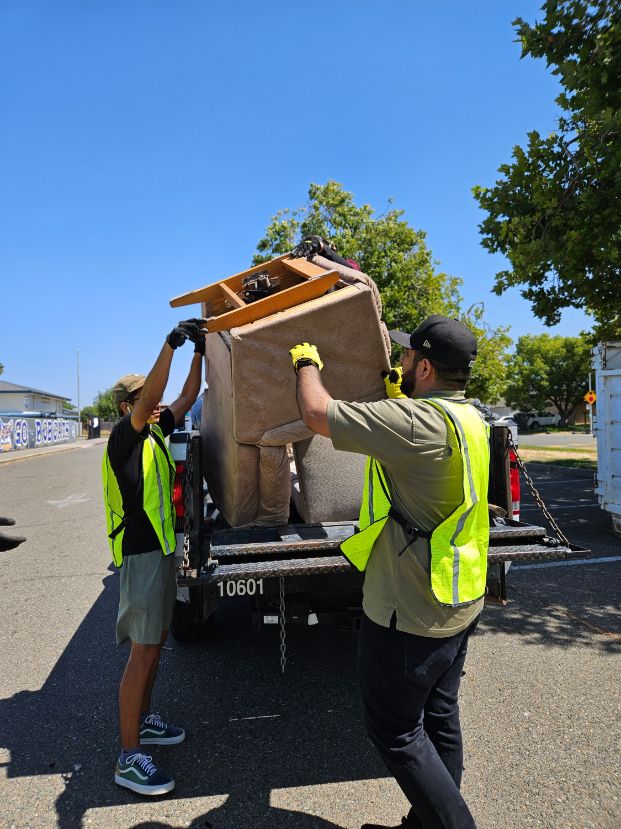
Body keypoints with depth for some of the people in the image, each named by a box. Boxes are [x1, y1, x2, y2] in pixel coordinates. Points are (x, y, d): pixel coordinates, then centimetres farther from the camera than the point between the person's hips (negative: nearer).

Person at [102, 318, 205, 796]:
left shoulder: (156, 432, 10)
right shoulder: (125, 435, -13)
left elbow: (188, 397, 10)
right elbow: (149, 398, -30)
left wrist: (199, 351, 4)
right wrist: (171, 344, -33)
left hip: (161, 546, 9)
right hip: (141, 552, -9)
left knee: (156, 643, 18)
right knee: (143, 651, -6)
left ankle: (143, 719, 34)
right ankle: (129, 758, 4)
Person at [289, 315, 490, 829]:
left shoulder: (417, 422, -27)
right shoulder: (469, 419, 3)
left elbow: (318, 414, -25)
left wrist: (307, 363, -7)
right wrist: (399, 398, 24)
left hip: (410, 613, -9)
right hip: (458, 602, 9)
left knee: (396, 731, 10)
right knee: (438, 721, 21)